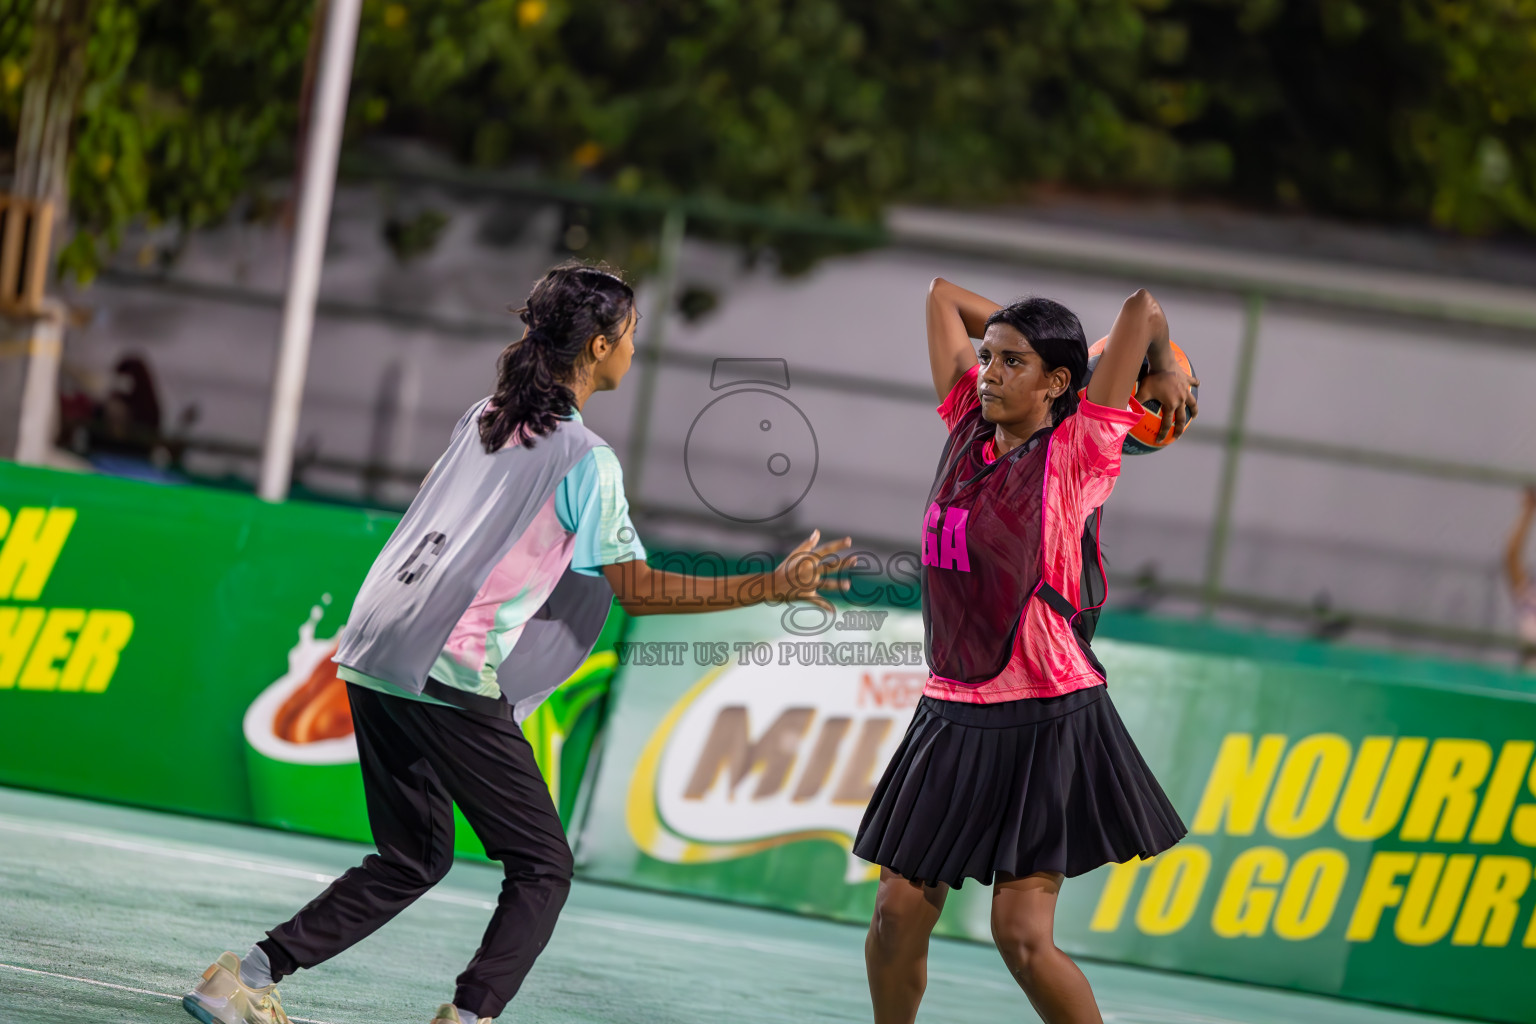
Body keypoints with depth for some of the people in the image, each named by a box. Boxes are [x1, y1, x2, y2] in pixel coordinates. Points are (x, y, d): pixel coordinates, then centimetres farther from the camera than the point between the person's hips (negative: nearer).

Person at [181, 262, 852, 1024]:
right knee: (542, 868, 3)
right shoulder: (585, 459, -7)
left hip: (373, 659, 8)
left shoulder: (483, 417, 14)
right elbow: (637, 590, -5)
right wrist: (773, 588, -3)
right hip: (449, 677, -8)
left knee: (414, 859, 18)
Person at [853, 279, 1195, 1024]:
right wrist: (1023, 337, 18)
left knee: (1022, 934, -10)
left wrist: (1164, 369, 5)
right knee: (898, 910, 4)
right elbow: (944, 296, 16)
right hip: (952, 713, 6)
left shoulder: (1076, 452, -7)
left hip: (1045, 723, -6)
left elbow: (1141, 309, -13)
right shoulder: (968, 428, 8)